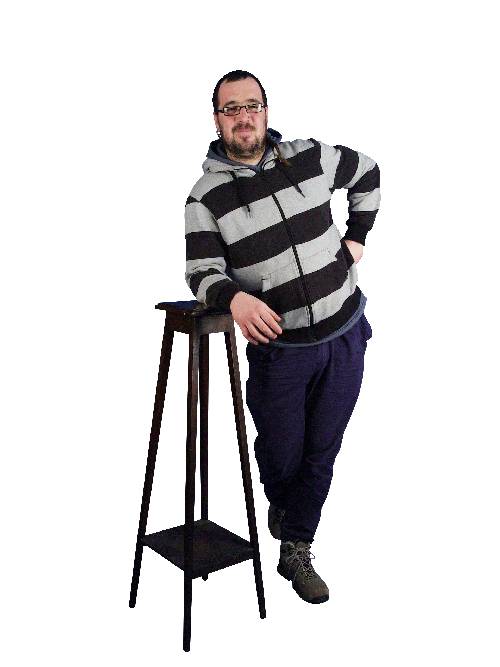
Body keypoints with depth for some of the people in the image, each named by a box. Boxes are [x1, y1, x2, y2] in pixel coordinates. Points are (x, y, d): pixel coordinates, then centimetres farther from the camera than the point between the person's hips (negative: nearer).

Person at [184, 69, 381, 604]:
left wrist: (356, 237, 11)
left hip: (345, 337, 3)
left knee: (321, 452, 10)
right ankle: (280, 503, 45)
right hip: (278, 347, -2)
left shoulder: (311, 157, 1)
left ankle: (296, 550, 29)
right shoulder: (206, 196, -6)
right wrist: (234, 297, -34)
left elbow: (368, 173, 19)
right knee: (282, 453, 8)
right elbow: (202, 271, -13)